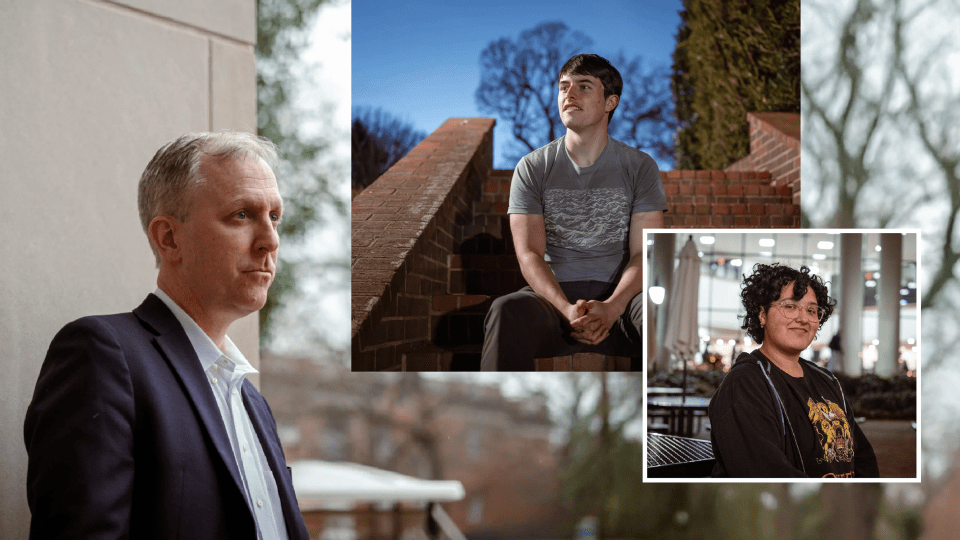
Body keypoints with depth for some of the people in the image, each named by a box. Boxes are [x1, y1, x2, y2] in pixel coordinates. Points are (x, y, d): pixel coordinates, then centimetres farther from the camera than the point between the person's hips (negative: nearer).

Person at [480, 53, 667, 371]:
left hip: (619, 297, 0)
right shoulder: (533, 168, 8)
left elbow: (645, 253, -1)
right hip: (553, 295, 0)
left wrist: (610, 308, -22)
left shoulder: (640, 167, 8)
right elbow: (529, 254, -2)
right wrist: (567, 309, -22)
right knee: (508, 310, -36)